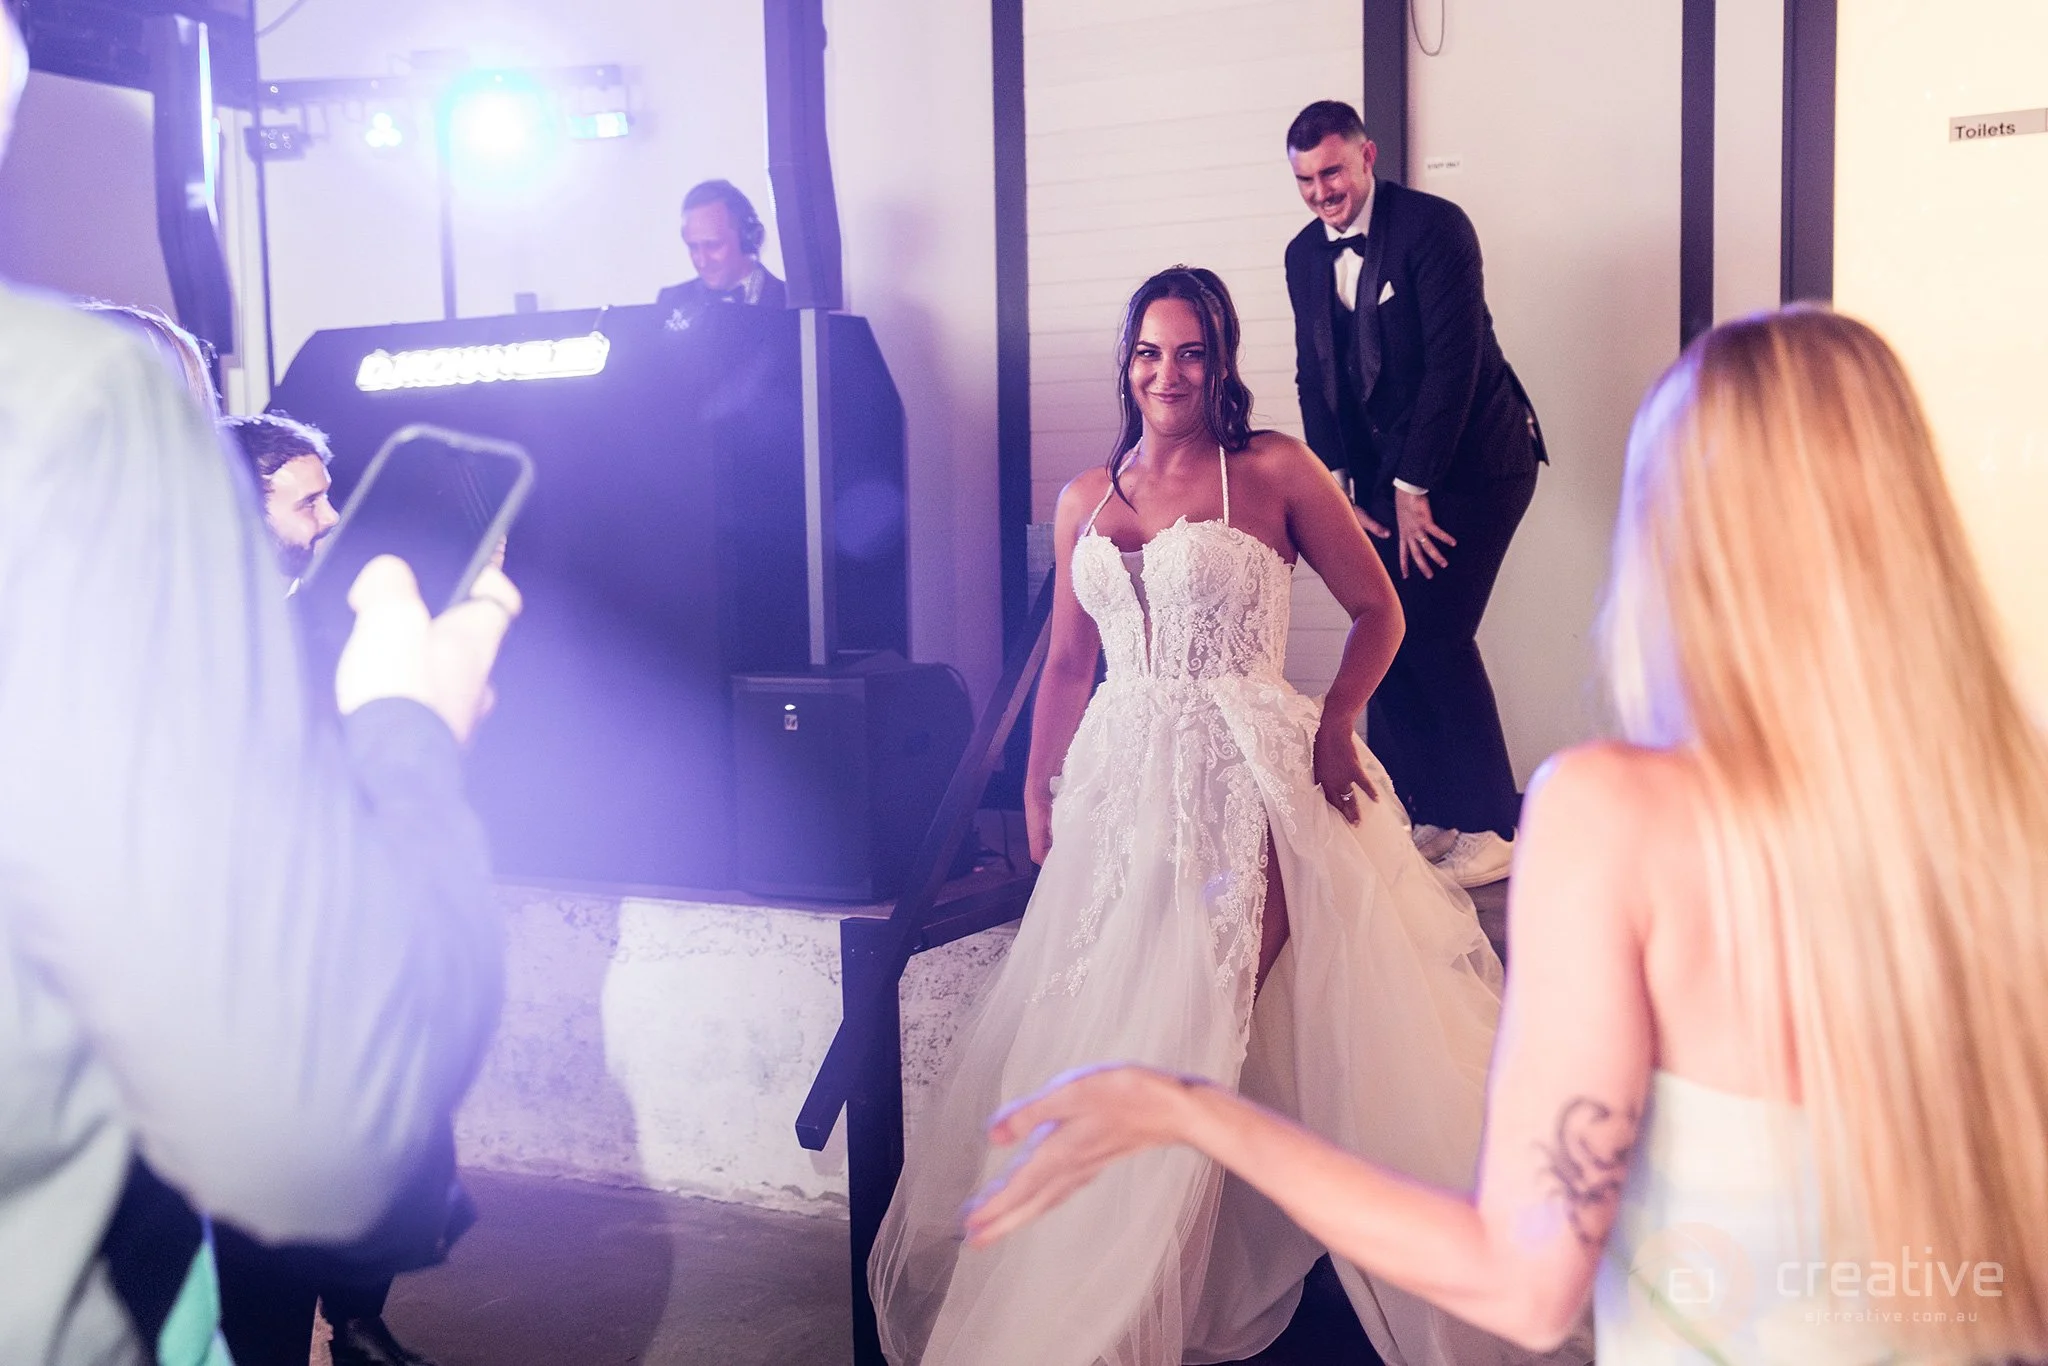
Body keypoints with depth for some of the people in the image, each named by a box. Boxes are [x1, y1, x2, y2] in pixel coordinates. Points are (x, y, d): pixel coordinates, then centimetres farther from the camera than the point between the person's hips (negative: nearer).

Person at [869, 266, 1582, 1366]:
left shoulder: (1275, 472, -1)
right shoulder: (1086, 501, 12)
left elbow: (1378, 611, 1)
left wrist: (1336, 725, -12)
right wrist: (1037, 796, 8)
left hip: (1252, 780, -5)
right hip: (1121, 784, 5)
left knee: (1209, 1036, -7)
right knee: (1096, 1029, 9)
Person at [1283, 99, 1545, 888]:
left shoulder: (1434, 227, -15)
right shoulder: (1305, 254, 6)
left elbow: (1454, 360, -19)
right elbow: (1315, 376, 9)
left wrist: (1414, 488, -17)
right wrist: (1335, 489, -1)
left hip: (1472, 459, -7)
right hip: (1390, 468, 7)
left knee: (1435, 631, -13)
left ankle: (1493, 829, 0)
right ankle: (1421, 816, 15)